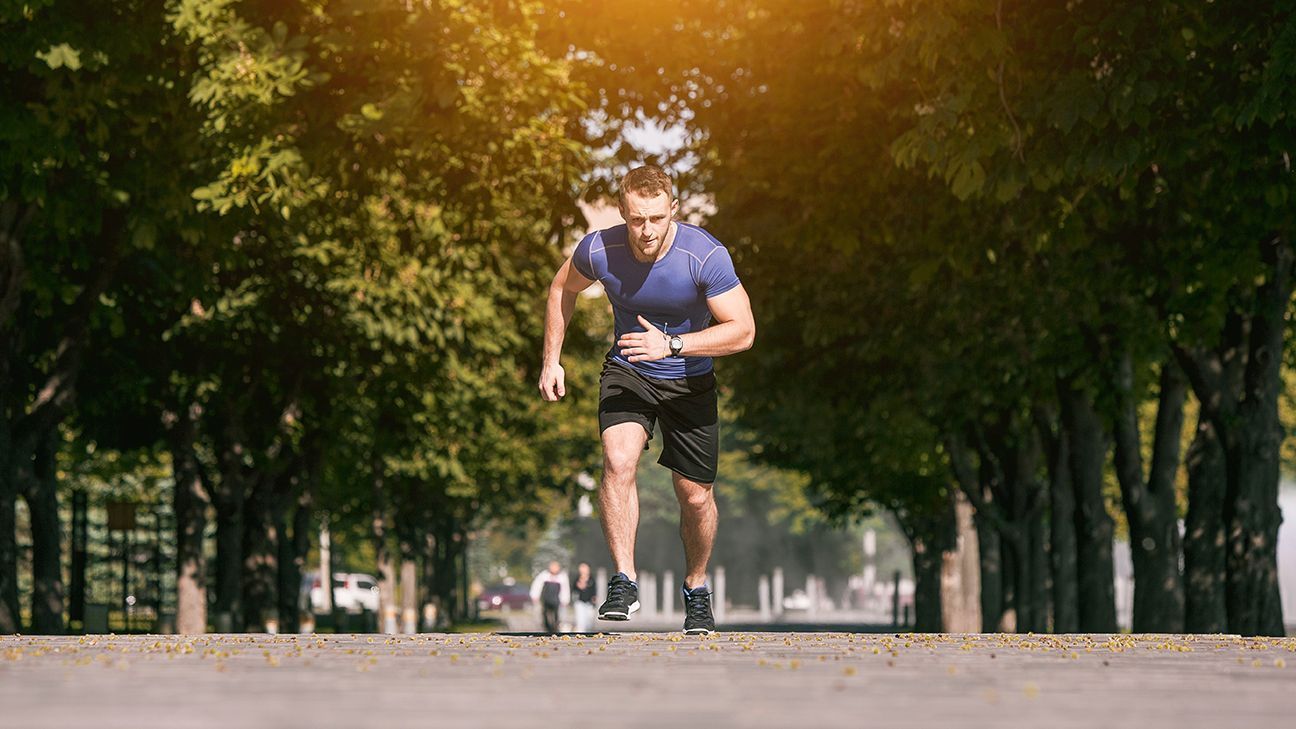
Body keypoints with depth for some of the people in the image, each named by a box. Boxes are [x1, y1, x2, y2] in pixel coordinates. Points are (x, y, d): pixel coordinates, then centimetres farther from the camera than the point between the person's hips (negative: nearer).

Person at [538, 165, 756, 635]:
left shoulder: (706, 256, -26)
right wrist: (551, 359, 2)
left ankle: (696, 590, 30)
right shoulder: (598, 250, -19)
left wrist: (671, 344, -34)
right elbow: (563, 288, 4)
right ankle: (624, 582, -21)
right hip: (627, 371, 1)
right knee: (618, 460, -27)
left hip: (689, 381, -1)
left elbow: (743, 331, -24)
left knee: (695, 495, 4)